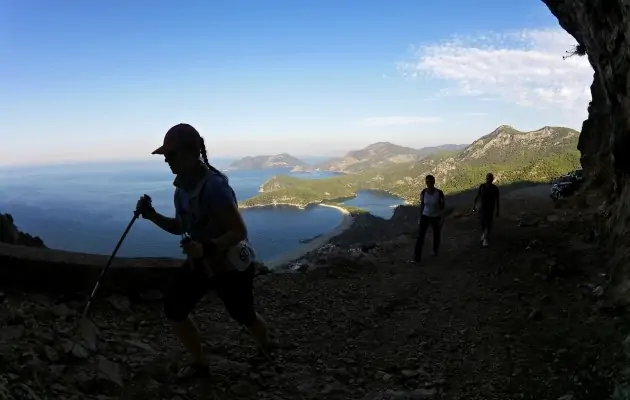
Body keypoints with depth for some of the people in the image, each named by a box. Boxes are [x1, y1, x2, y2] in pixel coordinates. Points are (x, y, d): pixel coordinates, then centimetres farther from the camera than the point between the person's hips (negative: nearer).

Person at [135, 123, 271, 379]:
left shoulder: (214, 186, -30)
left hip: (231, 265, -7)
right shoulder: (182, 186, -3)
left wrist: (207, 248, -43)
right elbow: (180, 227, 10)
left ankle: (266, 350, 46)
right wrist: (152, 216, -6)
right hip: (199, 263, 7)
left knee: (244, 316, 12)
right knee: (173, 310, 2)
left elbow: (239, 231, -31)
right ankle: (199, 362, 24)